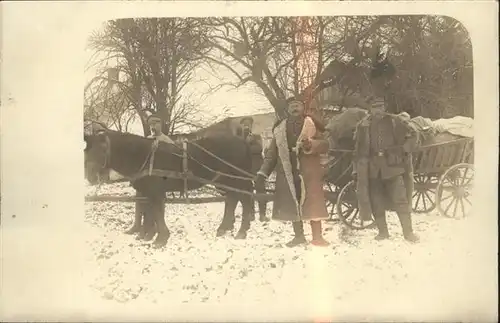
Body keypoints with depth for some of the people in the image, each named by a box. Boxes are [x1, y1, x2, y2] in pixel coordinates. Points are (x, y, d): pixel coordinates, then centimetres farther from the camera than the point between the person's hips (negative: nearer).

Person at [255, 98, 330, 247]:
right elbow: (272, 153, 12)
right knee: (292, 205, 6)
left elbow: (324, 145, -3)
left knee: (313, 203, -5)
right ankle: (299, 236, 18)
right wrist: (263, 172, 5)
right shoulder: (279, 128, 11)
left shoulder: (312, 124, 3)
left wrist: (310, 144, -23)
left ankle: (317, 237, 3)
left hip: (308, 172, -3)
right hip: (287, 172, 3)